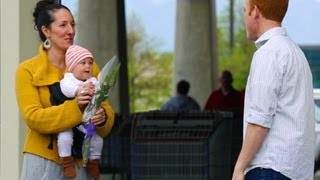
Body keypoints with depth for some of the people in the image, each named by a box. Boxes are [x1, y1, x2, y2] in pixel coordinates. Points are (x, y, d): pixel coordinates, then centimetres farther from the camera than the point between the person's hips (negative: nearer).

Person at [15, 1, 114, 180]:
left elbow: (106, 109, 7)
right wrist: (75, 107, -24)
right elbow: (33, 117, -11)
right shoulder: (28, 70, -2)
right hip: (45, 160, -3)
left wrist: (102, 117, -17)